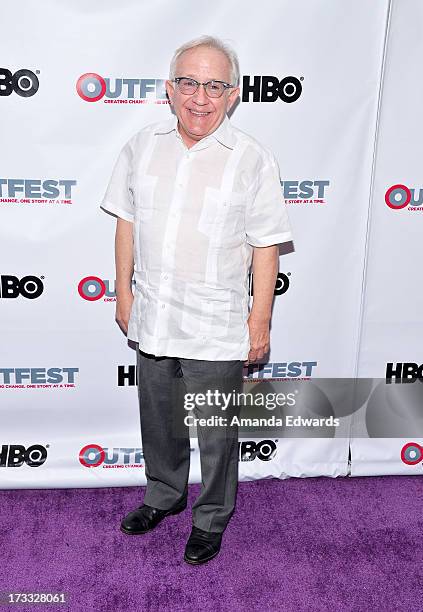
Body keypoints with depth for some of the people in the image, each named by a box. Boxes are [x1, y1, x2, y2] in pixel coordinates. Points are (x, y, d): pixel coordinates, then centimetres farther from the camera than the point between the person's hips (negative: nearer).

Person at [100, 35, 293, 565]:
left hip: (218, 332, -4)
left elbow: (265, 248, -8)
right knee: (158, 421, 22)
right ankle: (164, 496, 47)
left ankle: (212, 519, 36)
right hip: (153, 320, 4)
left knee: (216, 434, 12)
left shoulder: (254, 161, -10)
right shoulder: (142, 146, 1)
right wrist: (124, 292, 8)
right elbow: (127, 222, 8)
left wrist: (260, 321, -8)